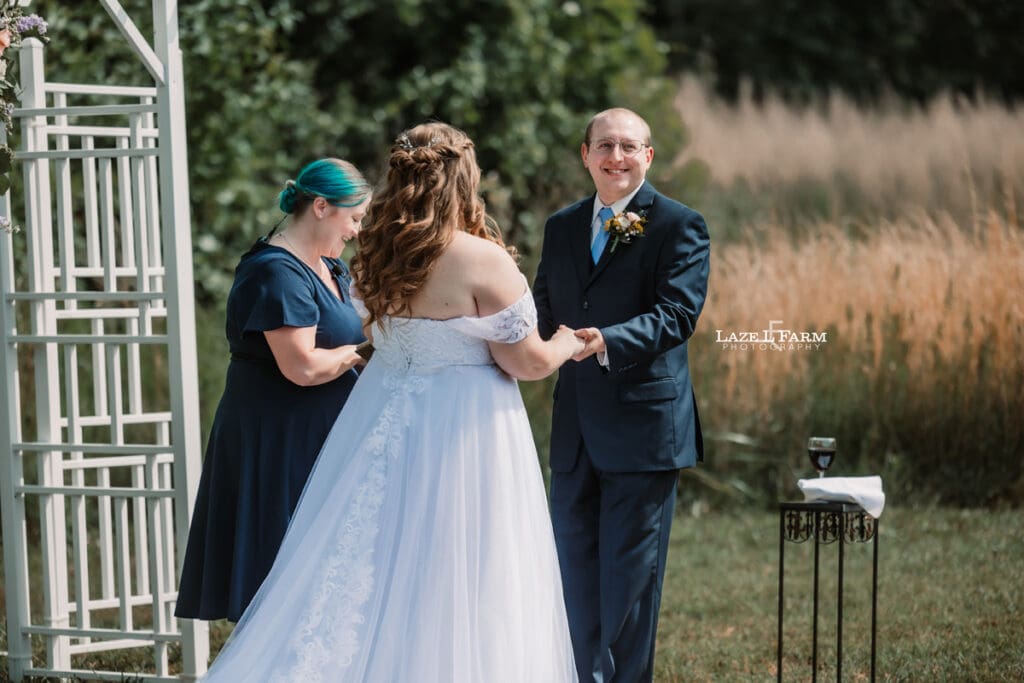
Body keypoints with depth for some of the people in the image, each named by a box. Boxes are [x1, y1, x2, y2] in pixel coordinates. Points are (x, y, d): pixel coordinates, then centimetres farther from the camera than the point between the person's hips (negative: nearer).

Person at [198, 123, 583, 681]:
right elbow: (526, 363, -11)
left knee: (367, 575, 10)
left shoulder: (378, 258, 3)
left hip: (383, 421, 6)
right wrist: (567, 344, 9)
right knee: (451, 591, 1)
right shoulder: (482, 261, -16)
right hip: (461, 431, -6)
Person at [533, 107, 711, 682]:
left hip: (644, 424, -6)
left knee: (629, 570, -2)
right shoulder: (562, 226, 14)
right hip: (576, 425, 6)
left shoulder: (679, 225, -6)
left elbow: (678, 313, -17)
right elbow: (545, 311, 16)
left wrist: (608, 342, -33)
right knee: (575, 564, 13)